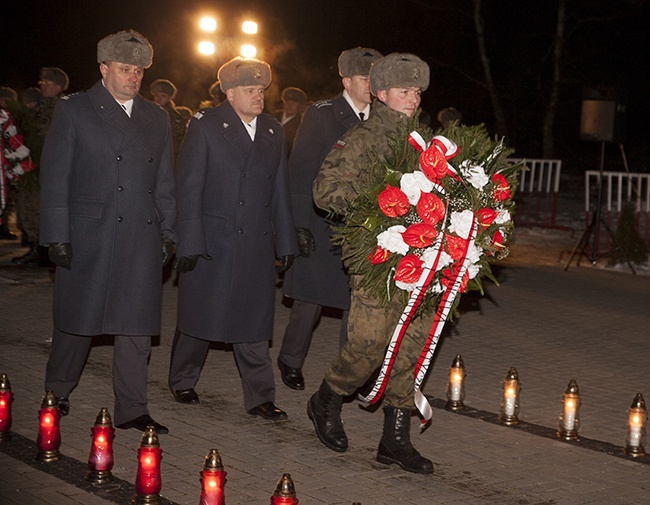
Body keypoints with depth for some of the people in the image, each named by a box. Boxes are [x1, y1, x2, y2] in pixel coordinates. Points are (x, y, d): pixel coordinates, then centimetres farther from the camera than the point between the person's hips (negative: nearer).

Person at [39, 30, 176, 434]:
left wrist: (168, 233, 8)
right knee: (77, 318, 8)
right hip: (88, 235, -3)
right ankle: (57, 393, 28)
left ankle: (132, 410, 10)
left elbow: (165, 182, 16)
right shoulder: (74, 111, 2)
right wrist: (57, 236, -8)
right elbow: (55, 177, -2)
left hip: (143, 238, 3)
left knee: (137, 324, 3)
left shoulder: (156, 119, 14)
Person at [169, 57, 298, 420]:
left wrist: (286, 241, 11)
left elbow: (280, 191, 14)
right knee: (201, 316, 8)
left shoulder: (273, 131, 11)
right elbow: (189, 188, -7)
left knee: (253, 322, 6)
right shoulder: (206, 126, -4)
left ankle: (260, 397, 11)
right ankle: (182, 381, 28)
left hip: (257, 245, 4)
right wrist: (189, 243, -13)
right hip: (212, 241, -4)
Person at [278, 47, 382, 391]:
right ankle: (291, 360, 27)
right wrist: (300, 226, -13)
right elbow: (300, 173, -7)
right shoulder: (321, 115, -4)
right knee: (310, 300, 5)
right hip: (321, 225, -3)